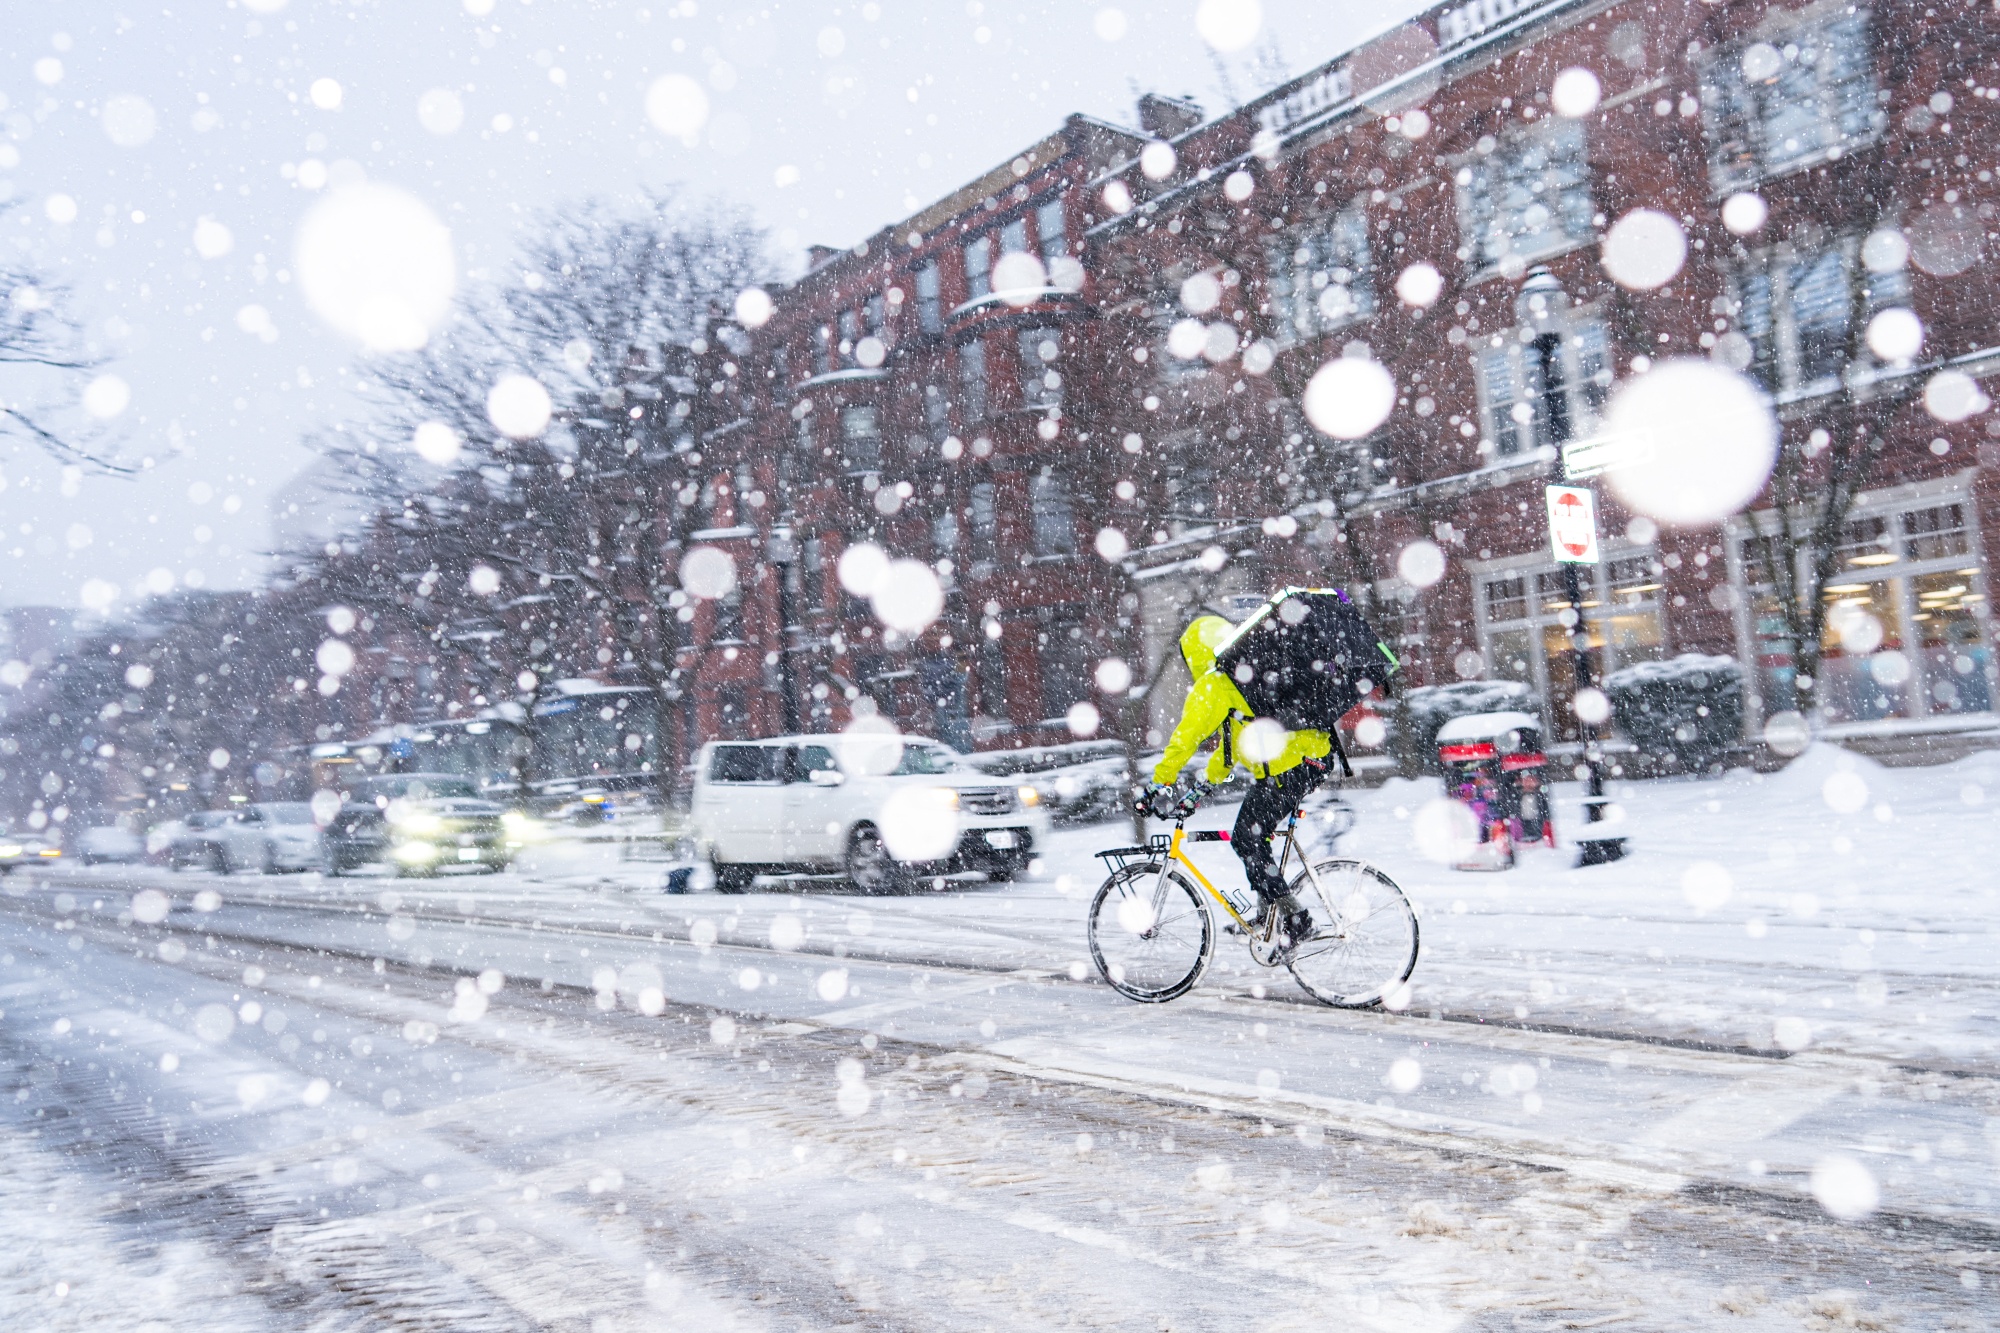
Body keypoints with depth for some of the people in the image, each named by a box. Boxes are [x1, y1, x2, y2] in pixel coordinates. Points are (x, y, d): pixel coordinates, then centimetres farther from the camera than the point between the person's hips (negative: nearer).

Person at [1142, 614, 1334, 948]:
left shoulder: (1214, 684, -5)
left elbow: (1185, 737, -11)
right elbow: (1233, 734, 32)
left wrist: (1159, 783, -5)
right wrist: (1205, 784, 36)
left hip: (1287, 769, -10)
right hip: (1313, 760, 10)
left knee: (1247, 839, 0)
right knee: (1253, 833, 21)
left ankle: (1294, 918, -1)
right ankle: (1269, 906, 24)